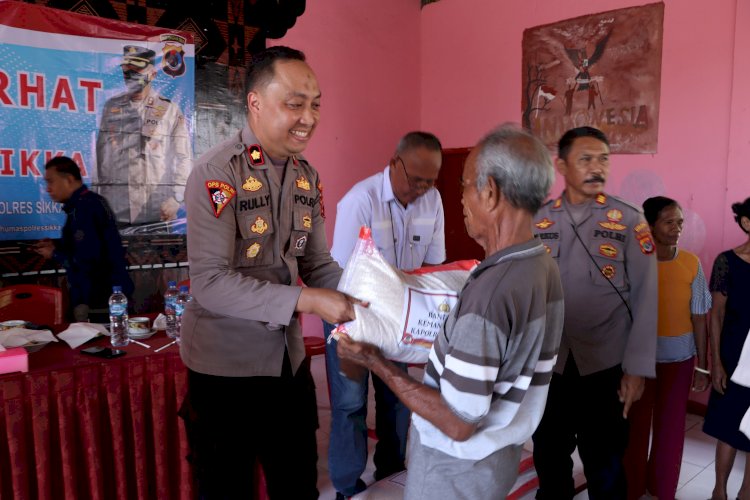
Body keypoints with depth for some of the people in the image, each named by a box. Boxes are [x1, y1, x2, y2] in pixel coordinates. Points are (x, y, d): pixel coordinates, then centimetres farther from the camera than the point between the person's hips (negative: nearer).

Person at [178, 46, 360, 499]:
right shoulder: (217, 173, -18)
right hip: (226, 363, -6)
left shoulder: (307, 176, 3)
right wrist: (307, 301, -29)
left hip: (289, 356, 6)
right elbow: (210, 283, -25)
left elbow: (317, 264, 5)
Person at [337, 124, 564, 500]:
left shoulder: (488, 294, -34)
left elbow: (459, 424, -28)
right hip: (502, 452, 8)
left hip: (457, 467, -7)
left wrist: (376, 363, -21)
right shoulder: (546, 268, -6)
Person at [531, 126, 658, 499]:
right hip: (548, 365, 2)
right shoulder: (538, 220, 0)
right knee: (549, 459, 19)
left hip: (605, 367, -1)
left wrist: (637, 368, -8)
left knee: (605, 467, 16)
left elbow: (645, 298, -6)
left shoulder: (630, 221, -5)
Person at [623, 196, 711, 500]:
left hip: (679, 357, 2)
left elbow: (699, 317, 1)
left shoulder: (691, 263, -4)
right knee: (636, 424, 9)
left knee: (671, 425, 14)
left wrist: (702, 365, 3)